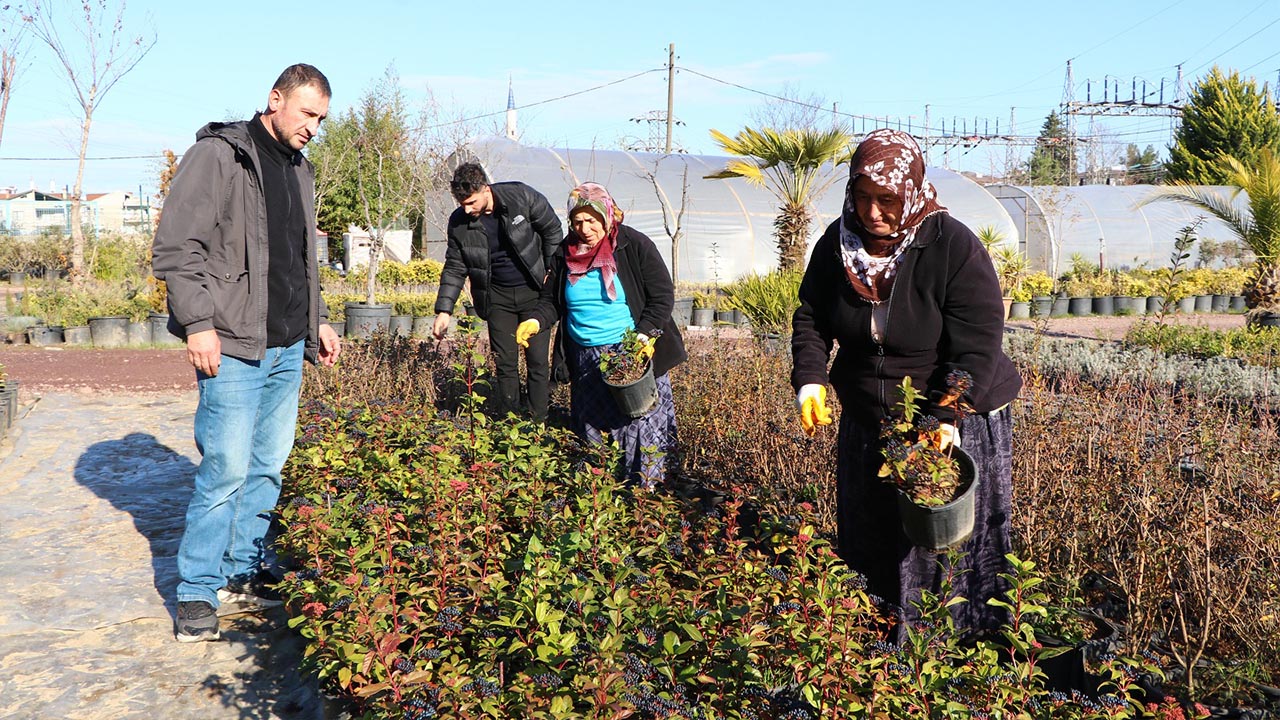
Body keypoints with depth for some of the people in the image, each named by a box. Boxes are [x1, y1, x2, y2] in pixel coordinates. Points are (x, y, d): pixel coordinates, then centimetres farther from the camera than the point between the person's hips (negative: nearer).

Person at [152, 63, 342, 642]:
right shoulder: (218, 155, -7)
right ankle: (197, 594, 5)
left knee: (268, 467, 11)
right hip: (233, 347, -8)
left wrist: (317, 320, 19)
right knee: (228, 469, -7)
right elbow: (175, 246, -12)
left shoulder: (299, 169, 18)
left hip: (288, 348, 8)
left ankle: (242, 574, 23)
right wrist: (198, 322, -17)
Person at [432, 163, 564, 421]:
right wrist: (444, 310, -6)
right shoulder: (459, 223, -8)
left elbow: (553, 231, -1)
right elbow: (455, 268, 1)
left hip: (534, 292, -2)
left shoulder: (523, 198, -16)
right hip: (497, 297, 2)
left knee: (538, 361, -2)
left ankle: (539, 424, 7)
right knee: (505, 363, 3)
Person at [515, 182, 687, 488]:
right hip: (585, 358, 4)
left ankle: (645, 491, 6)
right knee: (591, 428, 10)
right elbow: (552, 300, 13)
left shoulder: (635, 245, -7)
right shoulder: (565, 254, 5)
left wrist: (646, 335, -19)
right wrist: (536, 322, -8)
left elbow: (663, 296, -7)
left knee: (641, 422, -6)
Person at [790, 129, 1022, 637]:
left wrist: (945, 419, -31)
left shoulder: (955, 247, -20)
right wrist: (809, 380, -13)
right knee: (866, 543, 18)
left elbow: (977, 346, -22)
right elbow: (811, 319, 4)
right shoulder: (837, 244, -4)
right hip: (865, 421, 6)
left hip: (954, 422, -5)